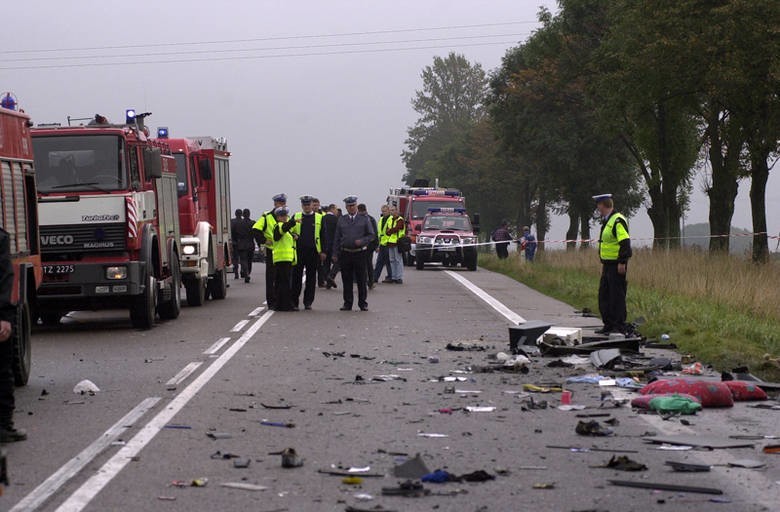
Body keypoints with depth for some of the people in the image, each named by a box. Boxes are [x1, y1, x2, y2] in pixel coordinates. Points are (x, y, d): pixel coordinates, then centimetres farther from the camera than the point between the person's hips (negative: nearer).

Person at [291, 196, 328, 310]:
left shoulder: (319, 218, 7)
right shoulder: (296, 216, 9)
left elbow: (324, 235, 6)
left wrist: (324, 251, 1)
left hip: (313, 252, 0)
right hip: (298, 251, 0)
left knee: (311, 278, 4)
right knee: (296, 277, 0)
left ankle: (308, 302, 11)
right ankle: (294, 302, 5)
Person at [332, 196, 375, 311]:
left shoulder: (364, 219, 5)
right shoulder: (341, 220, 11)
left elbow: (371, 235, 5)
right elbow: (337, 238, 11)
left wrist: (362, 241, -14)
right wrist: (335, 254, 5)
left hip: (359, 253, -2)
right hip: (345, 253, 2)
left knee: (361, 280, 1)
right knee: (347, 280, 3)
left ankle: (363, 303, 8)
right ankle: (347, 304, 9)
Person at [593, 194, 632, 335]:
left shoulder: (618, 221, -15)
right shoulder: (607, 221, 17)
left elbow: (625, 243, -21)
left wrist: (622, 262, -23)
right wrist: (603, 263, 24)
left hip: (617, 265, -10)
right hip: (608, 265, 10)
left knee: (617, 296, -7)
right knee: (604, 295, 13)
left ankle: (620, 327, -3)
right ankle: (609, 325, 19)